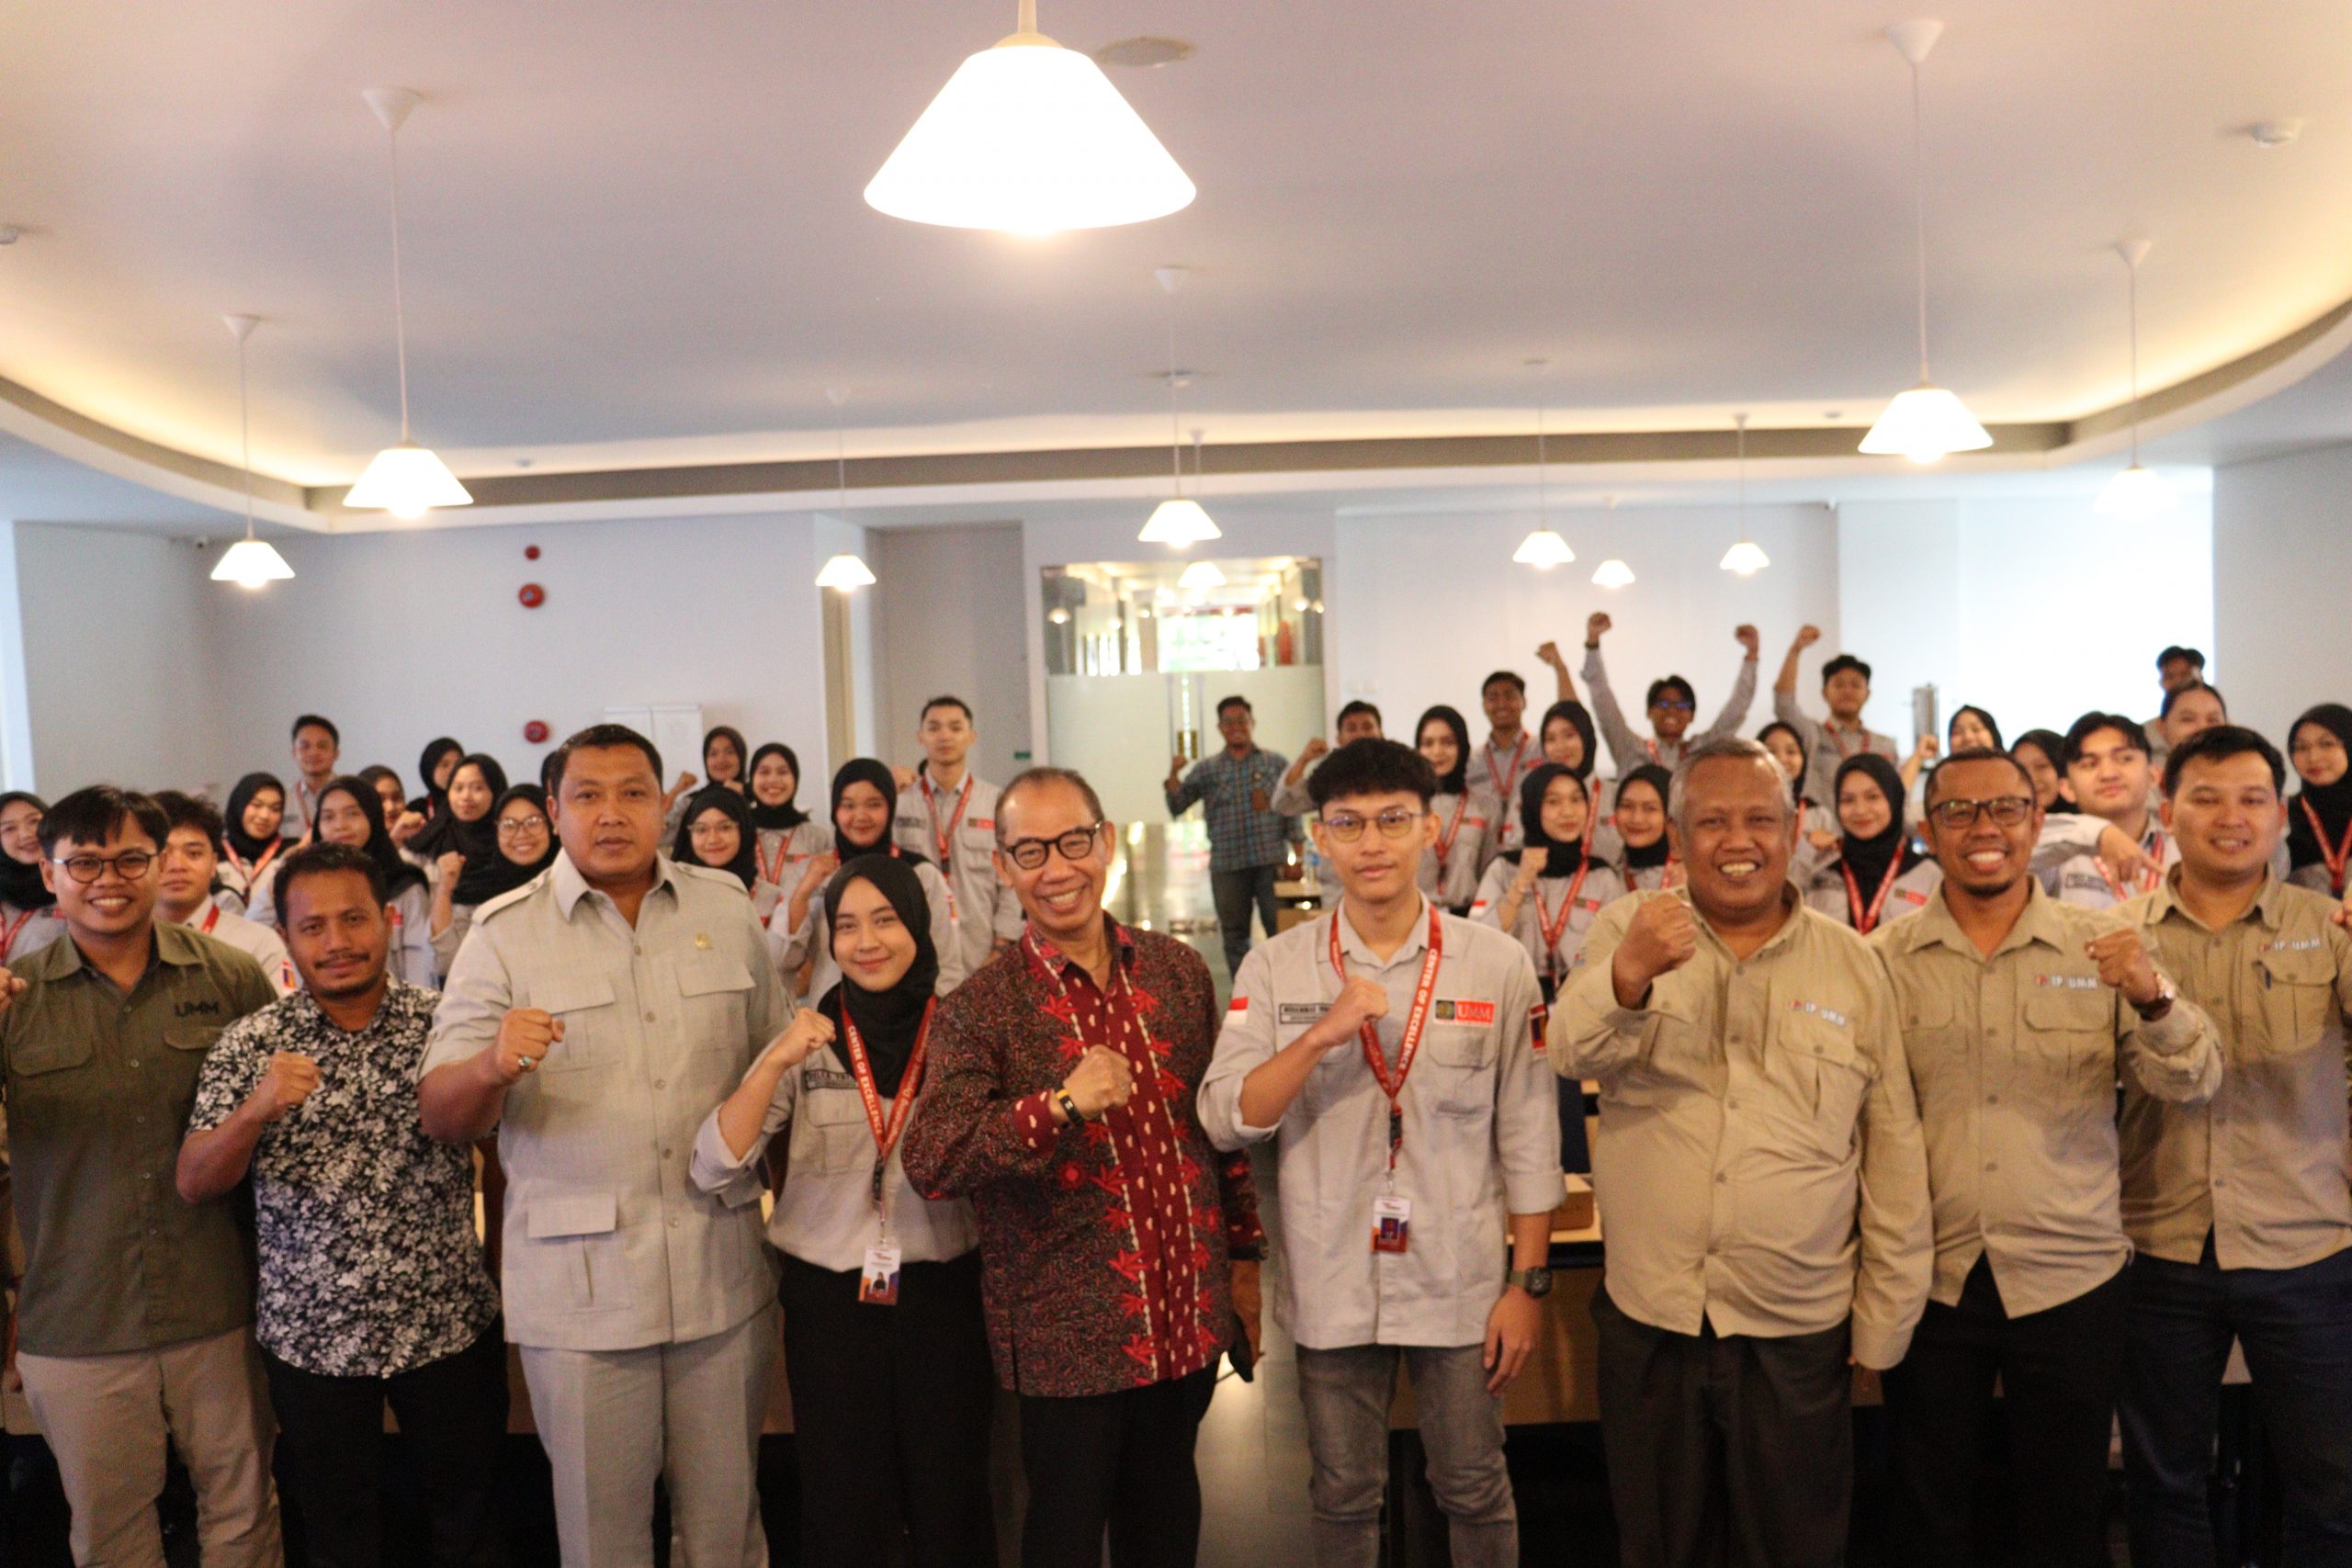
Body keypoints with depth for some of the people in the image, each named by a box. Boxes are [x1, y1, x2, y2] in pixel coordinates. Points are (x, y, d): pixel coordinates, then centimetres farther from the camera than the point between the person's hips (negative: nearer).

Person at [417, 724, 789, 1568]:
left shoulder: (726, 910, 4)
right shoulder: (505, 934, -3)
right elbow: (441, 1115, -7)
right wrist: (492, 1066, -29)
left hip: (724, 1274, 2)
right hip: (579, 1284, -2)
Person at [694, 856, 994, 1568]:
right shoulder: (808, 1041, -1)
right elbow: (715, 1172, -11)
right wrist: (775, 1064, -22)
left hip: (944, 1296, -1)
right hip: (830, 1301, 1)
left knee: (950, 1507, 11)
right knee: (843, 1511, 13)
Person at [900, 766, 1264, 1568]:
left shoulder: (1179, 970, 2)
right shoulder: (980, 1010, -11)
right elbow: (929, 1163, -21)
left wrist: (1245, 1256, 14)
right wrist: (1062, 1103, -31)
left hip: (1190, 1312, 4)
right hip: (1068, 1331, -4)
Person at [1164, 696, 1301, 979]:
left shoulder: (1275, 763, 10)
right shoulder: (1207, 769, 12)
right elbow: (1177, 807, 8)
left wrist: (1298, 856, 0)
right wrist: (1173, 774, -8)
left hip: (1271, 860, -1)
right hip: (1227, 865, 1)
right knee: (1234, 934, 5)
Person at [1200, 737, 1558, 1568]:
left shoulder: (1498, 963, -5)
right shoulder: (1276, 969, -4)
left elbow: (1528, 1136, -1)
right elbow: (1225, 1120, -11)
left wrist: (1528, 1282, -1)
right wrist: (1319, 1038, -24)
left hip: (1461, 1283, 0)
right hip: (1331, 1286, 1)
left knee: (1475, 1492, 14)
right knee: (1344, 1497, 17)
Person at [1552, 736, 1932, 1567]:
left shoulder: (1854, 965, 1)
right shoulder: (1627, 931, -1)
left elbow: (1895, 1156, 4)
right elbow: (1572, 1051, -21)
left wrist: (1885, 1322, 3)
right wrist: (1631, 973, -41)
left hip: (1800, 1332, 0)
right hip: (1649, 1319, 0)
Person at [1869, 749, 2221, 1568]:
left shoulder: (2101, 948, -1)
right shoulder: (1885, 961, -3)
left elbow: (2194, 1083, -6)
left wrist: (2152, 1000, -25)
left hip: (2071, 1281, 0)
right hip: (1928, 1279, 0)